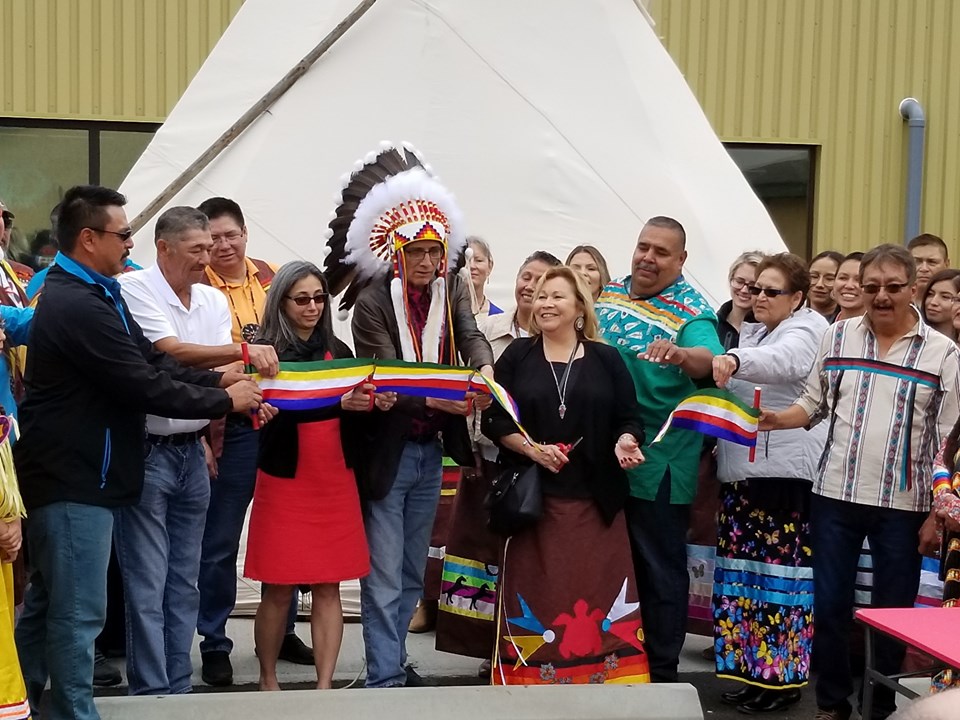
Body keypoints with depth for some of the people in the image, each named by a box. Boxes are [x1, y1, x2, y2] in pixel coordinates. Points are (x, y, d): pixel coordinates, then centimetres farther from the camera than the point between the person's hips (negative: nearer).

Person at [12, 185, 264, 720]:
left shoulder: (95, 294, 13)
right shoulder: (78, 306, -23)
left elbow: (152, 361, 11)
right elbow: (146, 386, -24)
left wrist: (217, 379, -2)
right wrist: (225, 402, -13)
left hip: (75, 471, 11)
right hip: (74, 478, -11)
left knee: (48, 604, 19)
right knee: (77, 612, -3)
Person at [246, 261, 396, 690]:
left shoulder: (339, 352, 10)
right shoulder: (267, 352, -5)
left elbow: (353, 416, 12)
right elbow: (280, 410, -20)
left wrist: (375, 404, -10)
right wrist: (339, 403, -32)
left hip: (335, 481, 4)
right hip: (285, 481, -4)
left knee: (328, 587, 3)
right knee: (279, 589, 3)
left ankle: (325, 685, 6)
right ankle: (268, 679, 18)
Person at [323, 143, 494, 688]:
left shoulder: (451, 291, 3)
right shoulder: (373, 301, -12)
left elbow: (471, 335, -13)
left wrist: (485, 370, -35)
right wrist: (433, 400, -35)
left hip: (432, 450, 6)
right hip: (387, 451, -5)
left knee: (412, 573, 16)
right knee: (385, 577, -3)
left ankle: (395, 660, 30)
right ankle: (385, 677, 3)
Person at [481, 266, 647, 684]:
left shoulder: (605, 359, 7)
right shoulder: (517, 356, 6)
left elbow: (629, 417, 7)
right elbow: (495, 420, 2)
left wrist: (625, 441, -15)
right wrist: (532, 449, -13)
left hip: (594, 498, 1)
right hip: (533, 497, 0)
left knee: (597, 590, 2)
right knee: (537, 592, 1)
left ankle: (606, 679, 11)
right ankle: (535, 681, 9)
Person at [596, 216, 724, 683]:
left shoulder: (691, 311, -10)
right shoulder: (605, 295, 8)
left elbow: (709, 361, -28)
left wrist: (683, 354, -50)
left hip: (658, 465, -6)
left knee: (660, 572, 4)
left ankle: (661, 673, 15)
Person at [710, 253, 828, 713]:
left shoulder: (806, 329, -6)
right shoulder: (750, 331, 20)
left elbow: (783, 360, -30)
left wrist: (735, 360, -47)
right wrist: (716, 448, 19)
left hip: (784, 469, -8)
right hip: (741, 469, 8)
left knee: (779, 569, -6)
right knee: (745, 569, 9)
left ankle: (782, 677, 1)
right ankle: (752, 669, 18)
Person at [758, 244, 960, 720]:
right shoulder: (838, 337, 4)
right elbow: (814, 404, 10)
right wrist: (778, 419, -11)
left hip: (903, 505, -2)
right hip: (835, 496, 2)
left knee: (892, 610, 9)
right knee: (830, 604, 9)